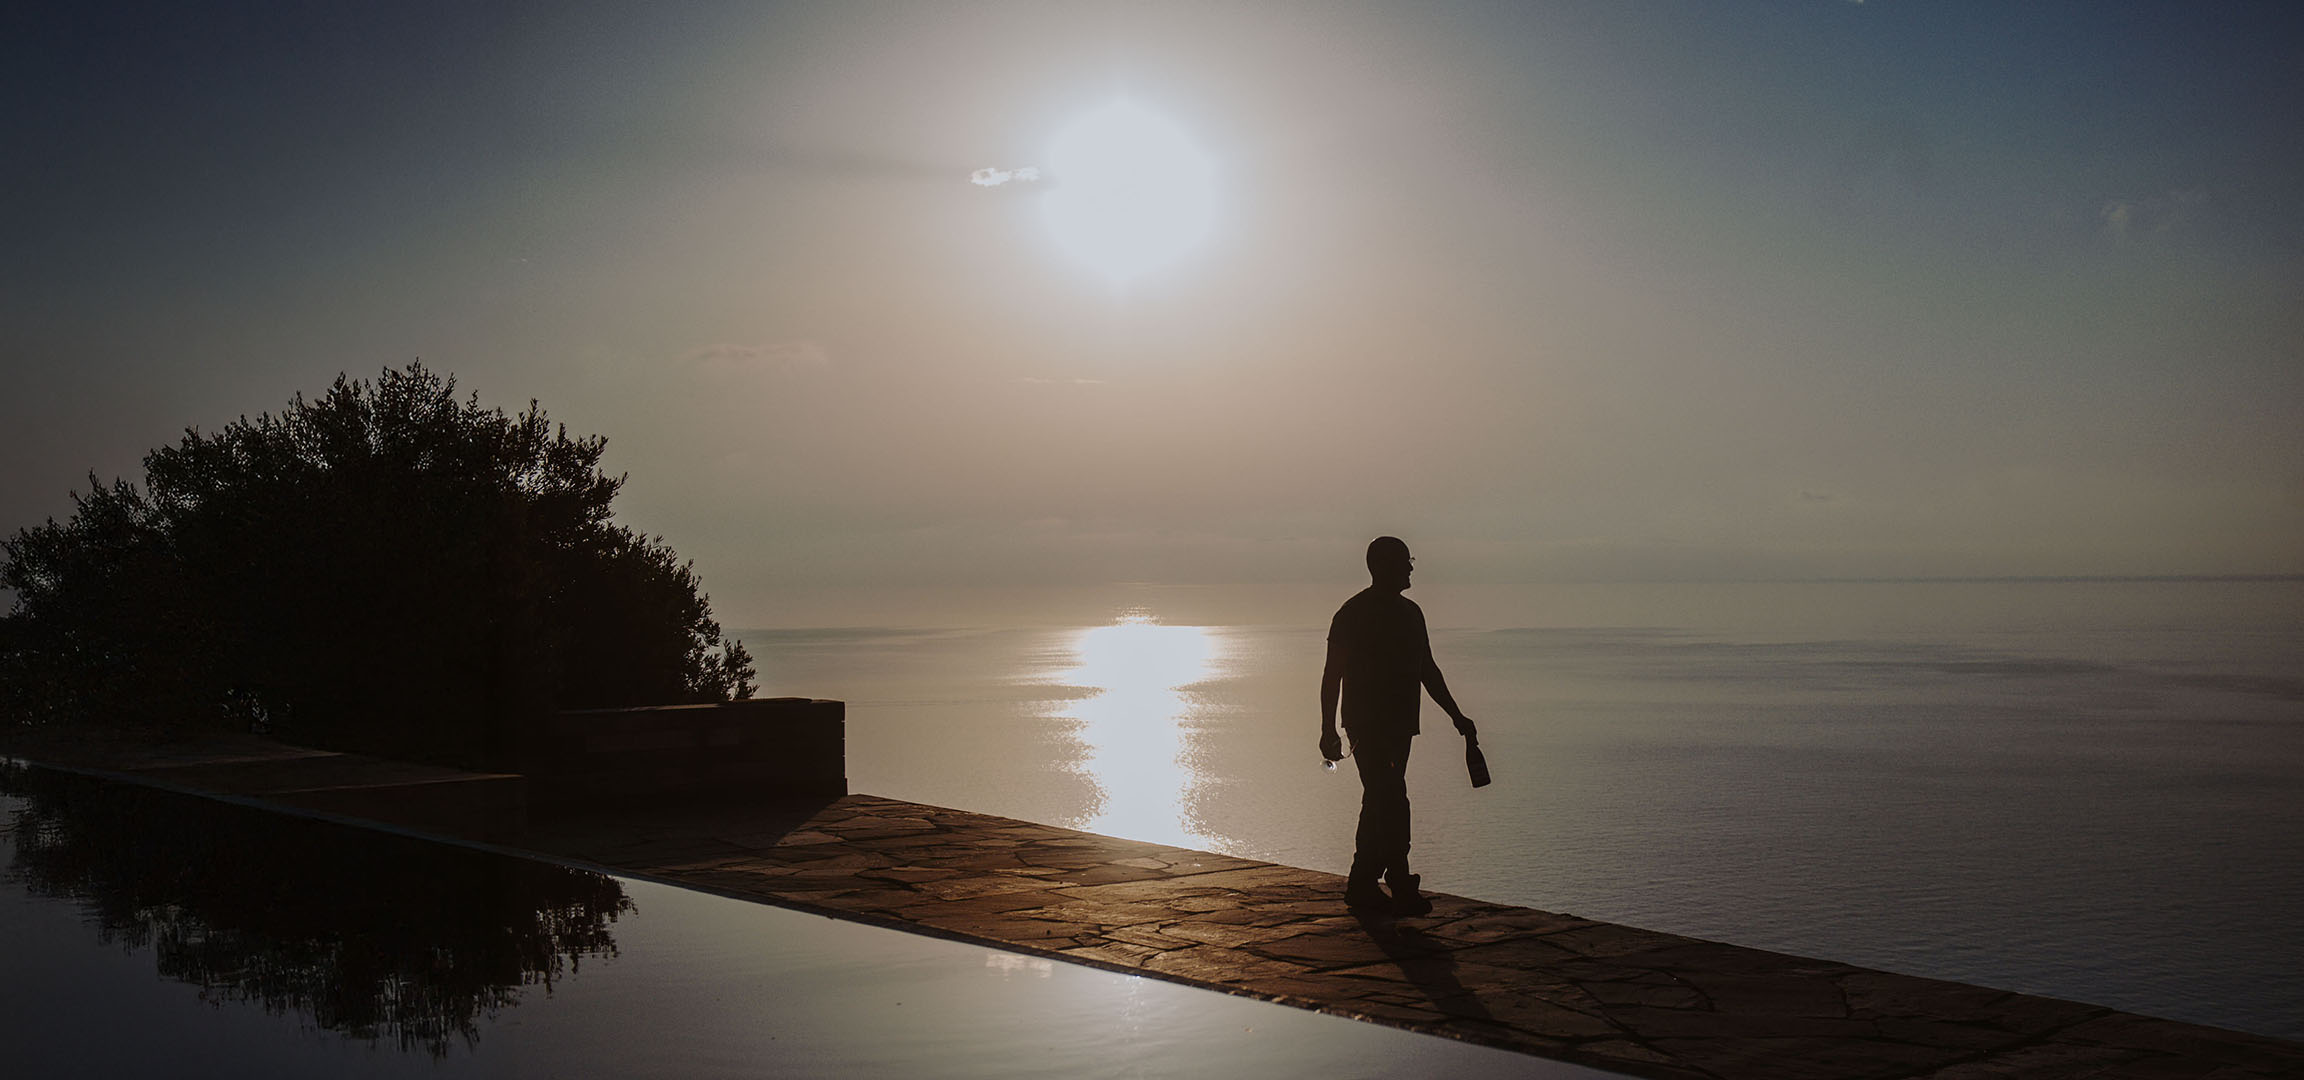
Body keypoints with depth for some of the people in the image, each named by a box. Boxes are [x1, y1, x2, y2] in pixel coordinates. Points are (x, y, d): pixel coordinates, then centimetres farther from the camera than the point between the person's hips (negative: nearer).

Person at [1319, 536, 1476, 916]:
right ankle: (1401, 889, -13)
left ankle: (1361, 885, 18)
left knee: (1380, 804, 11)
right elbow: (1332, 675, -9)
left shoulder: (1410, 612, 14)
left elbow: (1427, 670, 22)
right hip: (1367, 726, -8)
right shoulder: (1353, 614, -9)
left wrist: (1456, 715, 19)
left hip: (1400, 725, 8)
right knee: (1391, 804, -13)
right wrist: (1328, 730, -14)